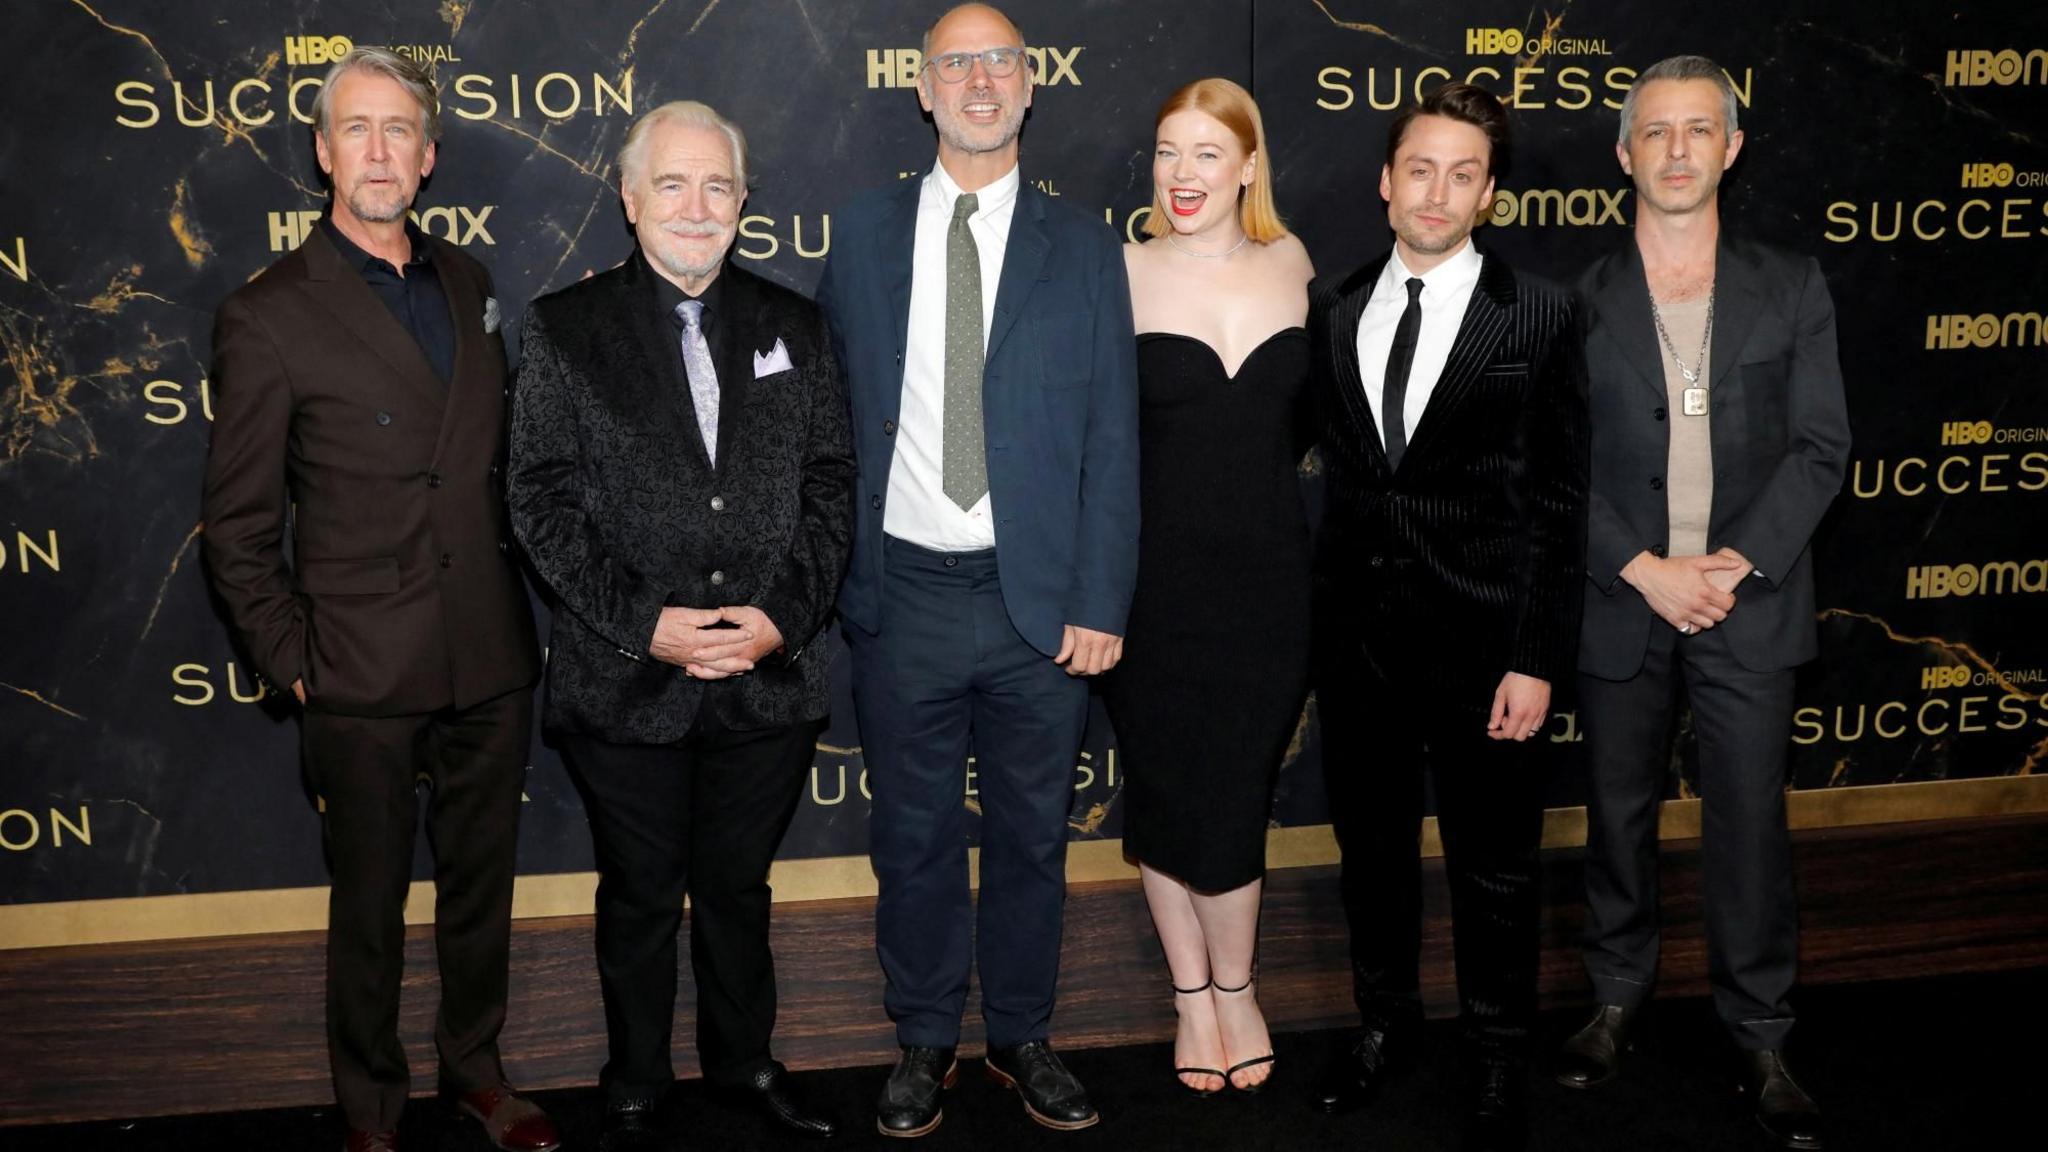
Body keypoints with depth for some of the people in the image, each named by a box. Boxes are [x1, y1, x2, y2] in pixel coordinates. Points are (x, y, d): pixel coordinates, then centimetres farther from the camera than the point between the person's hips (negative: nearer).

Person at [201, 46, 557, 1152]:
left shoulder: (469, 281, 8)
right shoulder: (267, 316, -8)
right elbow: (239, 527, -5)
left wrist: (515, 602, 8)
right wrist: (294, 665, -8)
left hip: (491, 657, 5)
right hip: (365, 674, -4)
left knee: (482, 881, 18)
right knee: (370, 904, 11)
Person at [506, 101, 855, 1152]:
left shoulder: (793, 326, 6)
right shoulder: (563, 328, -2)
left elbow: (830, 484, 3)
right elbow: (542, 499, -7)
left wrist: (785, 614, -10)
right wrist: (643, 623, -16)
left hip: (769, 673, 2)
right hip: (625, 684, -2)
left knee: (739, 886, 18)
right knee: (639, 898, 13)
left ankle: (744, 1058, 39)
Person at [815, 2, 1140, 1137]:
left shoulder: (1082, 246, 3)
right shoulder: (863, 232, 5)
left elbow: (1111, 440, 1)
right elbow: (828, 413, 7)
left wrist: (1101, 604, -5)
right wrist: (833, 574, 1)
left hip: (1040, 598, 0)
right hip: (903, 595, 0)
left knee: (1031, 832, 12)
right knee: (914, 836, 11)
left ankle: (1022, 1033, 30)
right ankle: (924, 1041, 28)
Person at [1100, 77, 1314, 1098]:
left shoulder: (1290, 264, 4)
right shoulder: (1120, 275, -4)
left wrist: (1254, 483, 10)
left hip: (1267, 574, 1)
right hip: (1156, 579, -1)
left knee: (1234, 793, 3)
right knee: (1164, 790, 8)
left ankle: (1233, 987, 25)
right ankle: (1194, 993, 26)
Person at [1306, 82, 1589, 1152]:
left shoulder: (1539, 316, -6)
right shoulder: (1332, 308, 4)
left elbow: (1560, 499, -7)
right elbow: (1331, 458, 8)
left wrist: (1537, 659, -12)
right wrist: (1319, 608, 0)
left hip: (1481, 640, -3)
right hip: (1356, 631, 4)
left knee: (1494, 867, 10)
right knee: (1371, 843, 18)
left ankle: (1497, 1063, 30)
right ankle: (1387, 1022, 39)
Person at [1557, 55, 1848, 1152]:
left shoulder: (1791, 289, 3)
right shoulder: (1576, 302, 2)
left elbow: (1821, 447, 0)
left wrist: (1738, 564, -13)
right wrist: (1646, 570, -13)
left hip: (1749, 605, 0)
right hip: (1619, 604, 1)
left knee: (1752, 826, 4)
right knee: (1617, 816, 12)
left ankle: (1760, 1038, 17)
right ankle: (1616, 1000, 29)